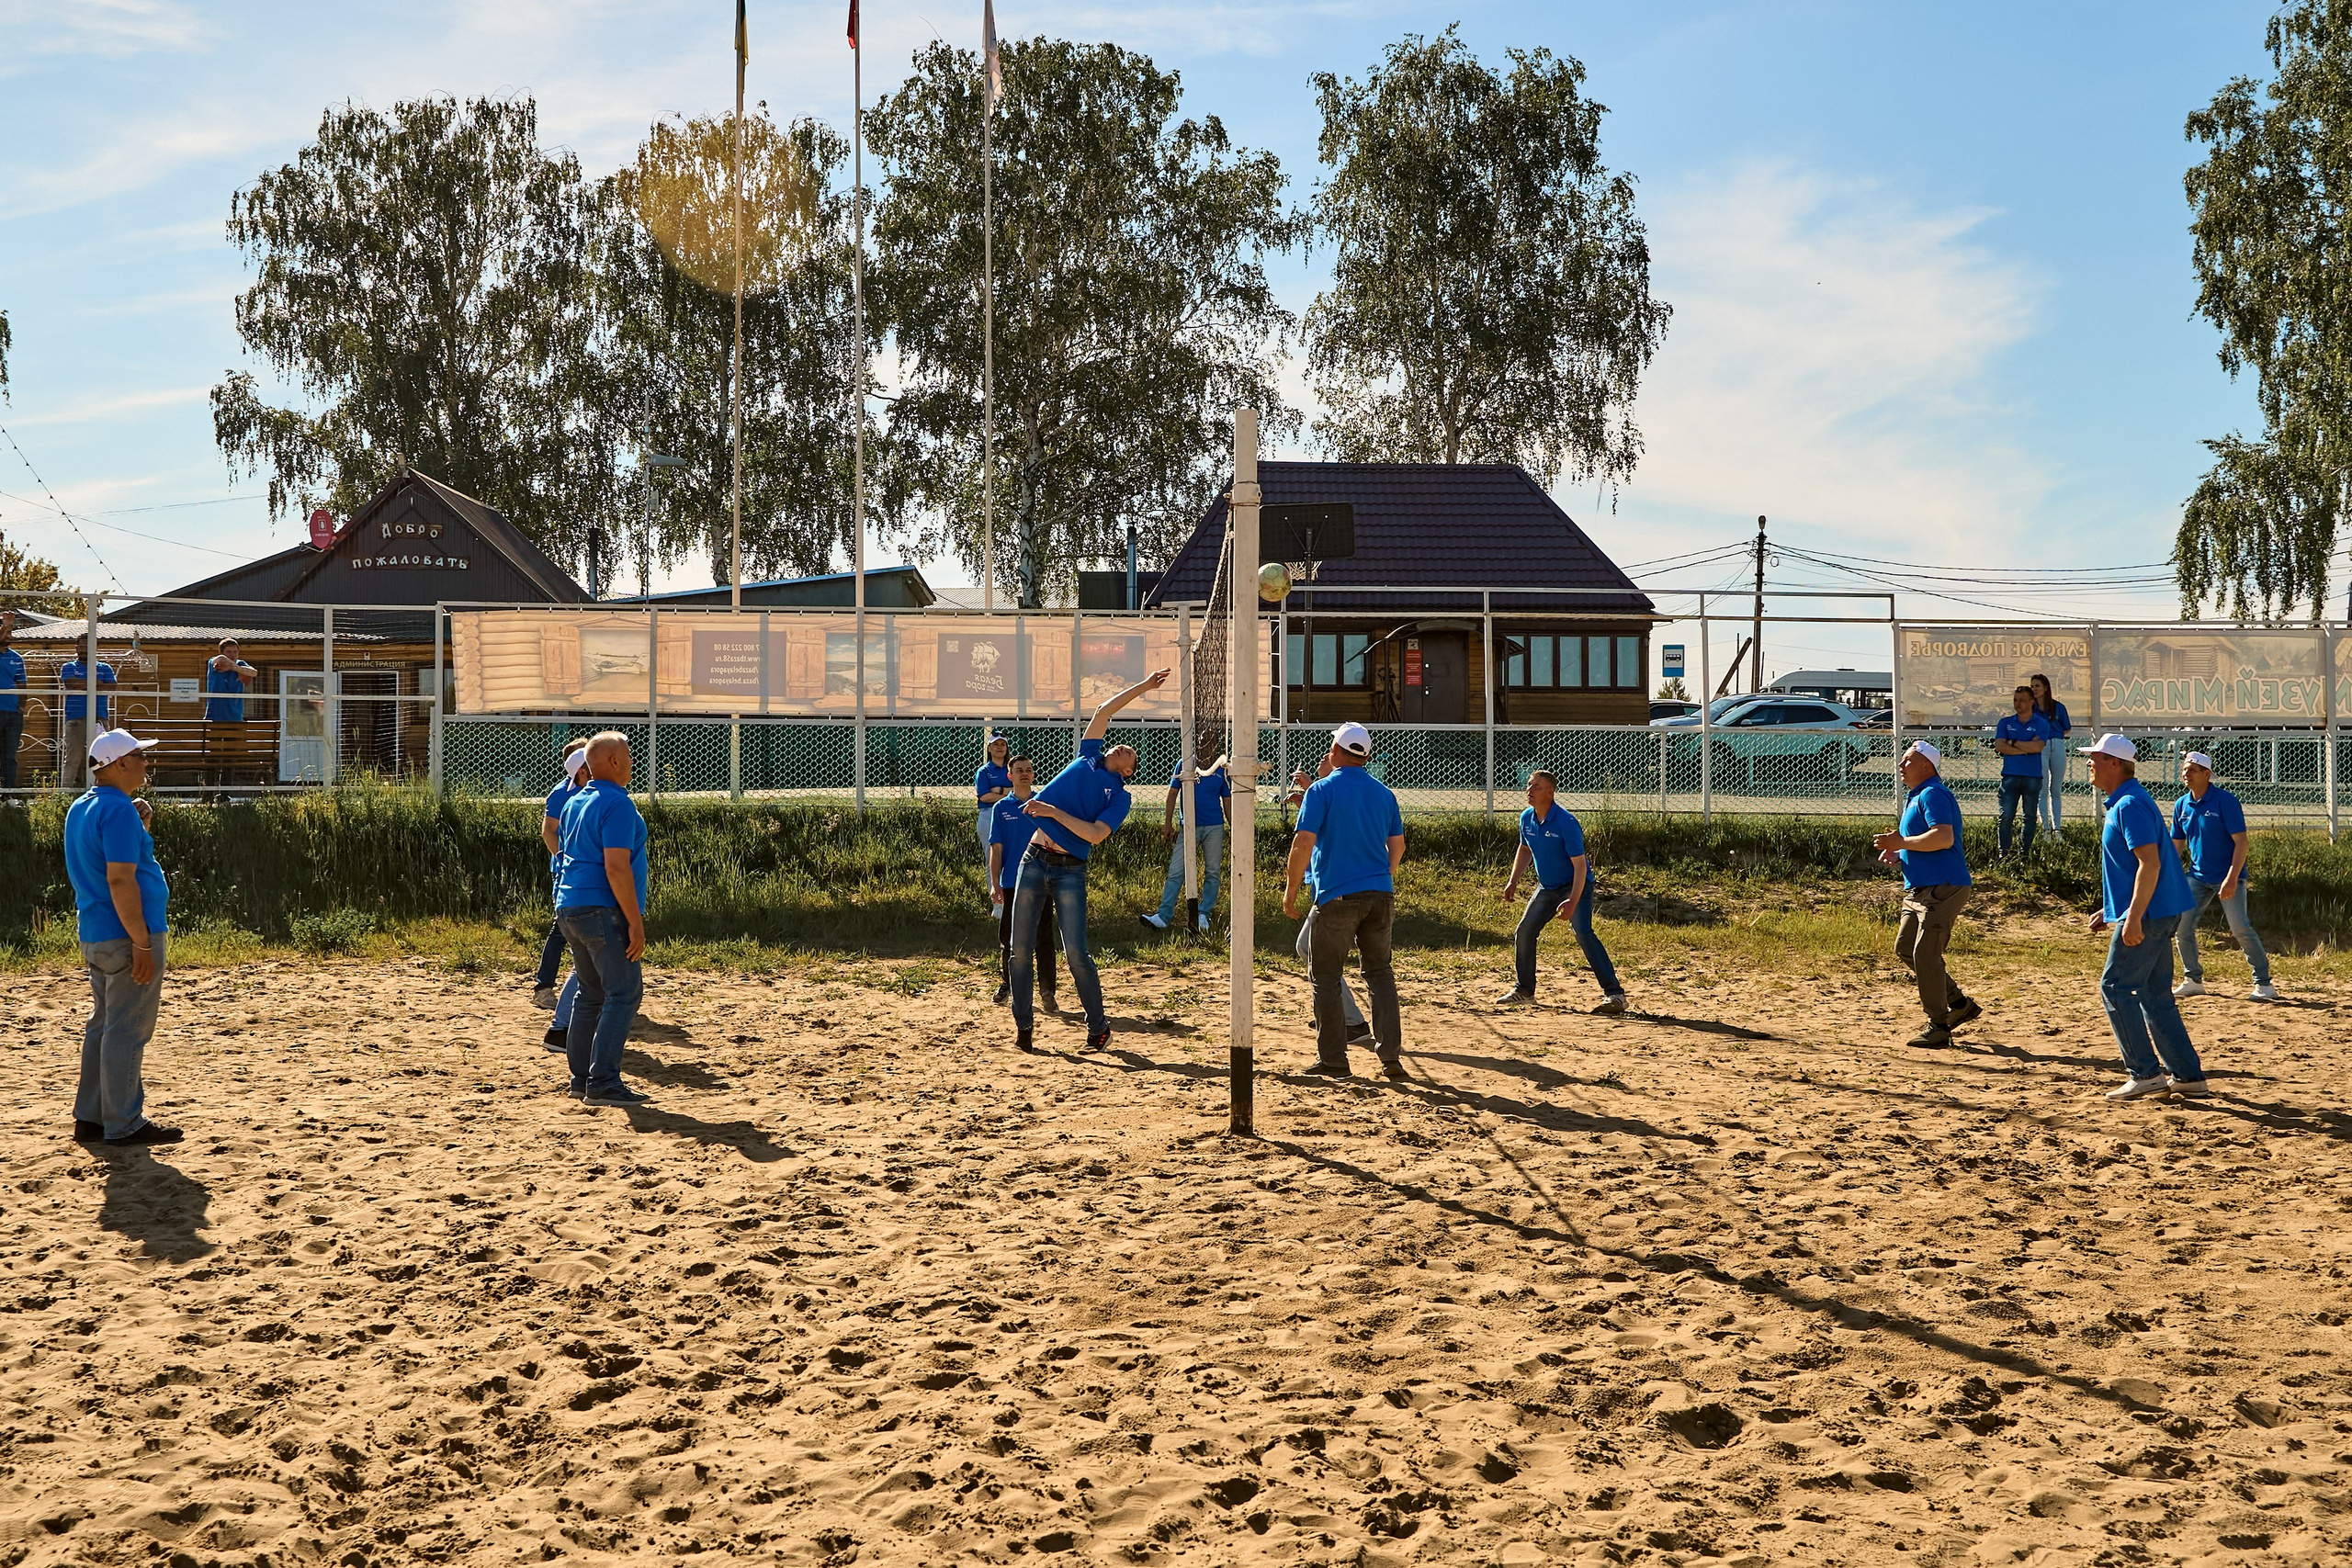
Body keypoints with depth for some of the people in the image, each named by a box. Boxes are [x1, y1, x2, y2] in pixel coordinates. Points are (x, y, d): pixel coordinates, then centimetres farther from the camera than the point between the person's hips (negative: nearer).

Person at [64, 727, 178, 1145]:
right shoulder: (118, 810, -16)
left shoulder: (80, 809, 14)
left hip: (95, 938, 10)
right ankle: (123, 1124, 1)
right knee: (127, 1030, -4)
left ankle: (91, 1118, 22)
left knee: (103, 1026, 17)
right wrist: (141, 942, -21)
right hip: (124, 936, -10)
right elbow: (120, 880, -22)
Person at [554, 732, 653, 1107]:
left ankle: (581, 1077, 16)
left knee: (591, 994, 15)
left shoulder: (574, 803, 18)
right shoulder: (616, 803, -12)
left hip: (568, 907, 10)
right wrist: (635, 922, -17)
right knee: (624, 993, -9)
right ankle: (603, 1083, -15)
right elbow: (616, 868, -19)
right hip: (602, 910, -10)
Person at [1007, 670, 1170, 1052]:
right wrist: (1143, 686, 22)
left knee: (1076, 954, -8)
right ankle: (1022, 1023, 14)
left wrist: (1054, 812, -14)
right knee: (1021, 950, 2)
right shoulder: (1087, 759, 16)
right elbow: (1103, 712, 17)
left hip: (1070, 870, -3)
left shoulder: (1120, 796, 5)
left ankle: (1098, 1027, 6)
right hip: (1034, 861, 4)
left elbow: (1095, 835, -10)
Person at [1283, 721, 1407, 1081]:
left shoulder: (1322, 790, -5)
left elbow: (1304, 842, -12)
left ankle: (1333, 1061, 7)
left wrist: (1290, 891, -5)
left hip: (1336, 896, -5)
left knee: (1326, 975, 6)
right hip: (1380, 895, 5)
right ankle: (1391, 1056, 5)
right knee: (1380, 971, 13)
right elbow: (1398, 846, 16)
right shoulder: (1383, 793, 11)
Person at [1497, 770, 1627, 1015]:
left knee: (1583, 933, -23)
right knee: (1525, 931, 5)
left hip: (1576, 885, -8)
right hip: (1547, 887, 8)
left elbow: (1580, 865, -26)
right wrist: (1513, 881, 10)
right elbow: (1525, 850, 17)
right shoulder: (1526, 819, -3)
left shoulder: (1566, 822, -26)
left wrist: (1573, 901, -34)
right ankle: (1524, 990, 22)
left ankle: (1614, 993, -23)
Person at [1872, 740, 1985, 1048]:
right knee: (1905, 948, 14)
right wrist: (1898, 854, 10)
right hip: (1919, 889, 11)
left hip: (1941, 889, -11)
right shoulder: (1915, 796, 20)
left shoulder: (1933, 794, -13)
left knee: (1925, 954, -11)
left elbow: (1944, 837, -28)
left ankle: (1938, 1026, -3)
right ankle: (1959, 1003, 23)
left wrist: (1901, 843, -20)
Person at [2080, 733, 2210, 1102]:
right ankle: (2187, 1075, 14)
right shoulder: (2122, 802, 17)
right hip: (2160, 913, 10)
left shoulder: (2130, 805, -16)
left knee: (2115, 988, -6)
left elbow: (2150, 864, -24)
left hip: (2148, 913, -10)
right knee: (2155, 993, 12)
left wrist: (2133, 918, -27)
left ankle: (2146, 1073, -5)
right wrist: (2109, 910, 24)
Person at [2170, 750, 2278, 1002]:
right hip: (2197, 876, 6)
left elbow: (2241, 842, -16)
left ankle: (2263, 983, -1)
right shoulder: (2181, 805, 5)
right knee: (2183, 924, -2)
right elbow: (2177, 844, 14)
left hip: (2228, 876, -6)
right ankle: (2193, 980, 12)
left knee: (2240, 928, -12)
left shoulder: (2225, 801, -13)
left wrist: (2232, 878, -24)